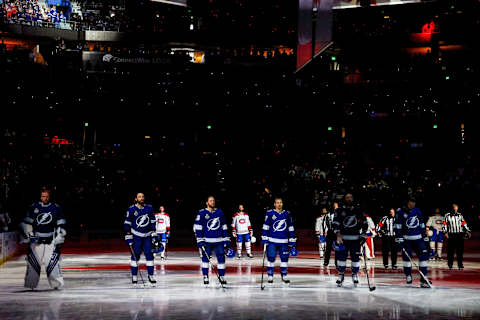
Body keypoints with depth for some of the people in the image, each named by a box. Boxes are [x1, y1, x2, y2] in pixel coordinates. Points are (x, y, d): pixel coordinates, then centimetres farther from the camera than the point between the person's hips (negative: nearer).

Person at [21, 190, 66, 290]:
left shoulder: (56, 208, 2)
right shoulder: (34, 207, 4)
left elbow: (61, 224, 6)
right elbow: (27, 222, 12)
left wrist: (59, 236, -2)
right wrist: (28, 234, 1)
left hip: (51, 240, -1)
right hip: (36, 239, 1)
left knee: (53, 262, -7)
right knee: (33, 262, -1)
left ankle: (56, 283, 2)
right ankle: (31, 284, 9)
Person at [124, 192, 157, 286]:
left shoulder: (149, 208, 2)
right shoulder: (131, 209, -7)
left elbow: (152, 222, 8)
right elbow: (127, 224, -4)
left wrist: (154, 235, 4)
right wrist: (128, 237, -8)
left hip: (147, 236, 3)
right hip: (136, 235, -3)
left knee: (149, 255, -1)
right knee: (135, 255, -2)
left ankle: (151, 275, 8)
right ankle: (134, 276, 9)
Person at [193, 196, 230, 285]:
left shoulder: (220, 212, 10)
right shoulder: (202, 213, -3)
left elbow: (224, 227, 15)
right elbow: (197, 227, -5)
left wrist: (226, 239, 11)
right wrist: (200, 240, -11)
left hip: (218, 241, 3)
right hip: (206, 241, -3)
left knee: (221, 257, 0)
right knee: (205, 257, -1)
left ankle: (222, 277, 10)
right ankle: (205, 277, 9)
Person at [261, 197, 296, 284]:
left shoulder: (287, 214, 7)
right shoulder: (269, 213, -1)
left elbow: (291, 228, 11)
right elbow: (265, 226, 1)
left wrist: (292, 240, 8)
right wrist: (264, 238, -4)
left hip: (284, 241, 2)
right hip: (272, 241, -2)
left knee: (284, 258, 5)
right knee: (271, 258, -2)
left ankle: (284, 276, 16)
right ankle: (270, 276, 7)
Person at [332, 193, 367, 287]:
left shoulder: (358, 211, 6)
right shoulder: (340, 210, 0)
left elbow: (365, 223, 12)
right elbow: (335, 223, -6)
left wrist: (363, 235, 4)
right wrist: (338, 235, -18)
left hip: (355, 239, 1)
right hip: (343, 238, -1)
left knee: (355, 257, 2)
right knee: (341, 256, -5)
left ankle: (355, 275, 17)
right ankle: (341, 275, 7)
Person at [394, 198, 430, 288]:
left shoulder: (417, 211, 8)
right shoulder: (401, 211, -3)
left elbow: (422, 224, 15)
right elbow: (398, 225, -6)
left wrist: (425, 237, 13)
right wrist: (399, 238, -13)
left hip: (418, 238, 3)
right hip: (406, 239, -2)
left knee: (423, 255, -8)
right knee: (406, 256, -3)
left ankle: (423, 279, -8)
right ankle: (408, 276, 18)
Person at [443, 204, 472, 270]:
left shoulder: (460, 215, 9)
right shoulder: (447, 216, 4)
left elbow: (464, 224, 13)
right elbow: (445, 224, 3)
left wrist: (468, 231, 6)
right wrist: (445, 232, -9)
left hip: (459, 235, 1)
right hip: (451, 235, -1)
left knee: (460, 250, -5)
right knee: (450, 250, 0)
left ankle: (460, 264, -2)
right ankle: (450, 264, 12)